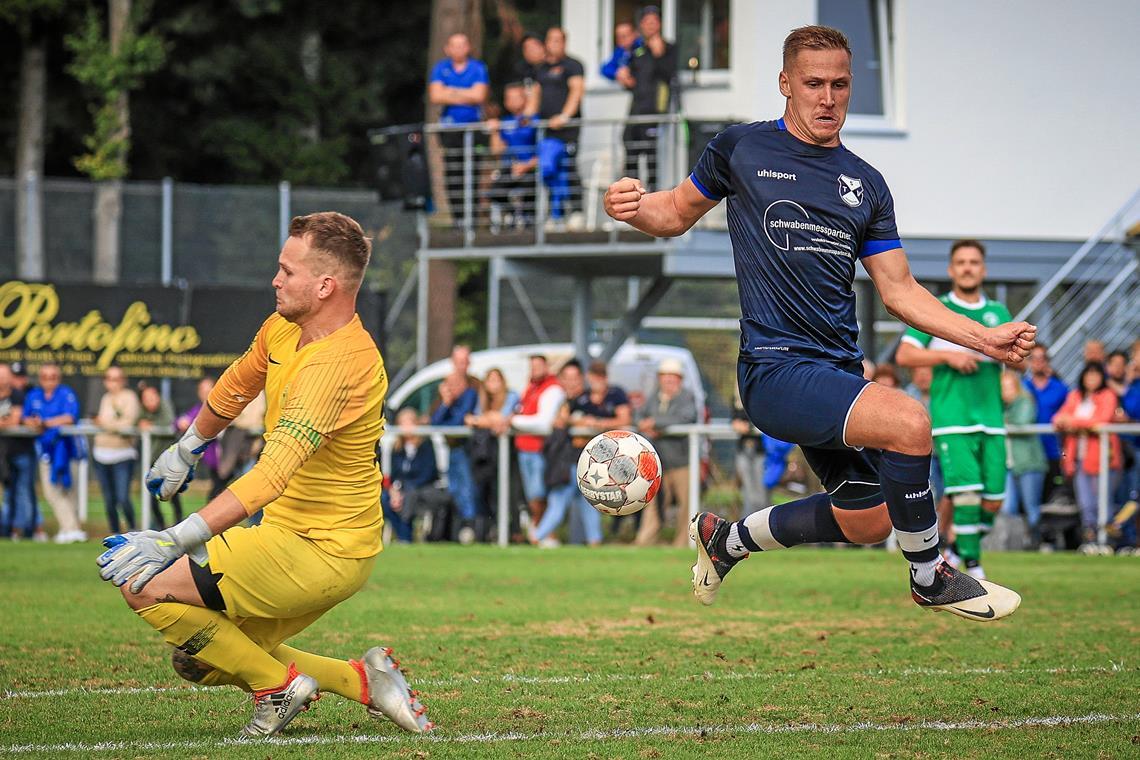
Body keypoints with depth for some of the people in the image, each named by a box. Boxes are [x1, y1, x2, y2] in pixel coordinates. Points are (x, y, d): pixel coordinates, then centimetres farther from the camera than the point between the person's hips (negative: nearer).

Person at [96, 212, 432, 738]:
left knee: (143, 585, -14)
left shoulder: (337, 364, -27)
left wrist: (173, 542, -42)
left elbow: (274, 473, -37)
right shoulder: (282, 329, 3)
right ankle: (362, 680, 13)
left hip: (321, 552, -10)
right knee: (200, 663, 16)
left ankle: (279, 684, -2)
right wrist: (186, 449, 39)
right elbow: (235, 387, 26)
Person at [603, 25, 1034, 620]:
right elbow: (677, 213, 14)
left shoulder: (865, 184, 11)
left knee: (866, 521, 15)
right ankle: (929, 578, -9)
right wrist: (631, 205, -9)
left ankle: (727, 538, 38)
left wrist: (987, 340, 3)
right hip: (775, 367, -7)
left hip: (839, 370, 7)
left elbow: (899, 291, 13)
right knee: (908, 421, -29)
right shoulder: (741, 148, 1)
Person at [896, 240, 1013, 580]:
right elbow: (905, 355, 0)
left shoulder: (998, 313, 16)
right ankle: (973, 567, -10)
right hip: (951, 417, -4)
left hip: (991, 418, 4)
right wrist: (948, 356, -11)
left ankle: (959, 547, 25)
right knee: (966, 492, -17)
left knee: (993, 499, 0)